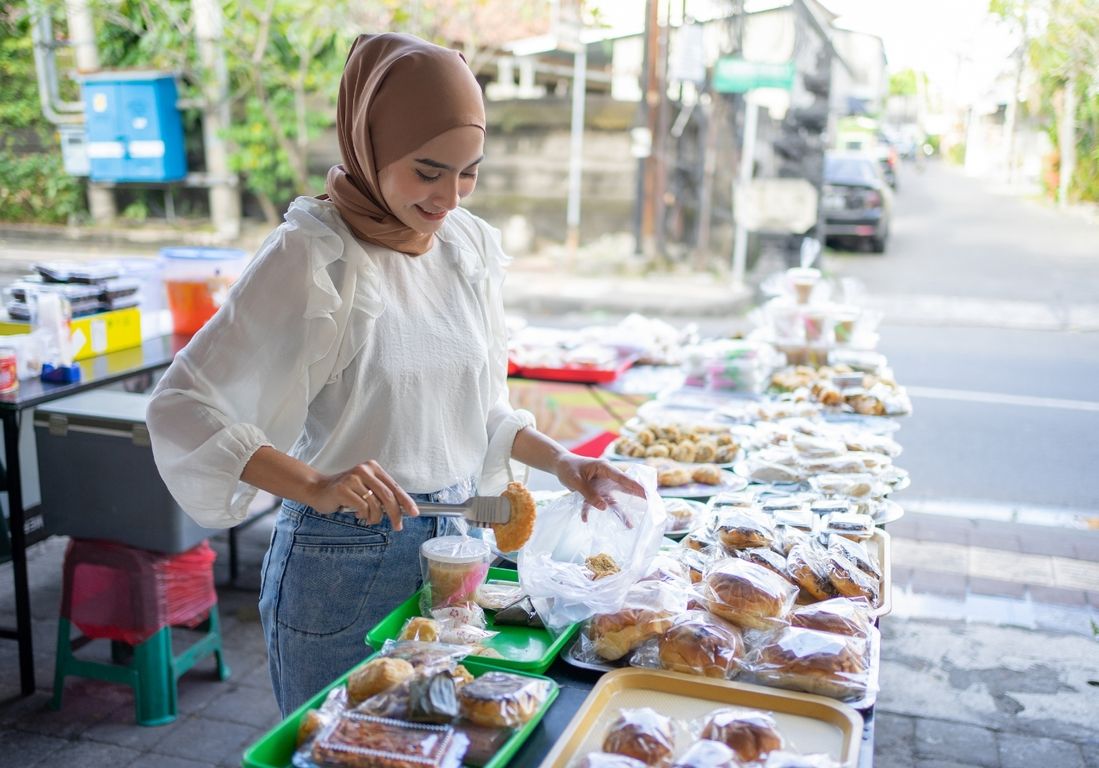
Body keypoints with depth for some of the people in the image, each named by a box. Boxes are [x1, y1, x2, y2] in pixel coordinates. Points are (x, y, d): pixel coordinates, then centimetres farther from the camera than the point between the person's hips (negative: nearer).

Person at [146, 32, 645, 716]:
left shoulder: (471, 245, 2)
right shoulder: (314, 256, -17)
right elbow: (183, 407, -20)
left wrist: (559, 460, -1)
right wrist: (314, 486, -31)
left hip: (453, 544, 6)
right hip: (342, 563, -6)